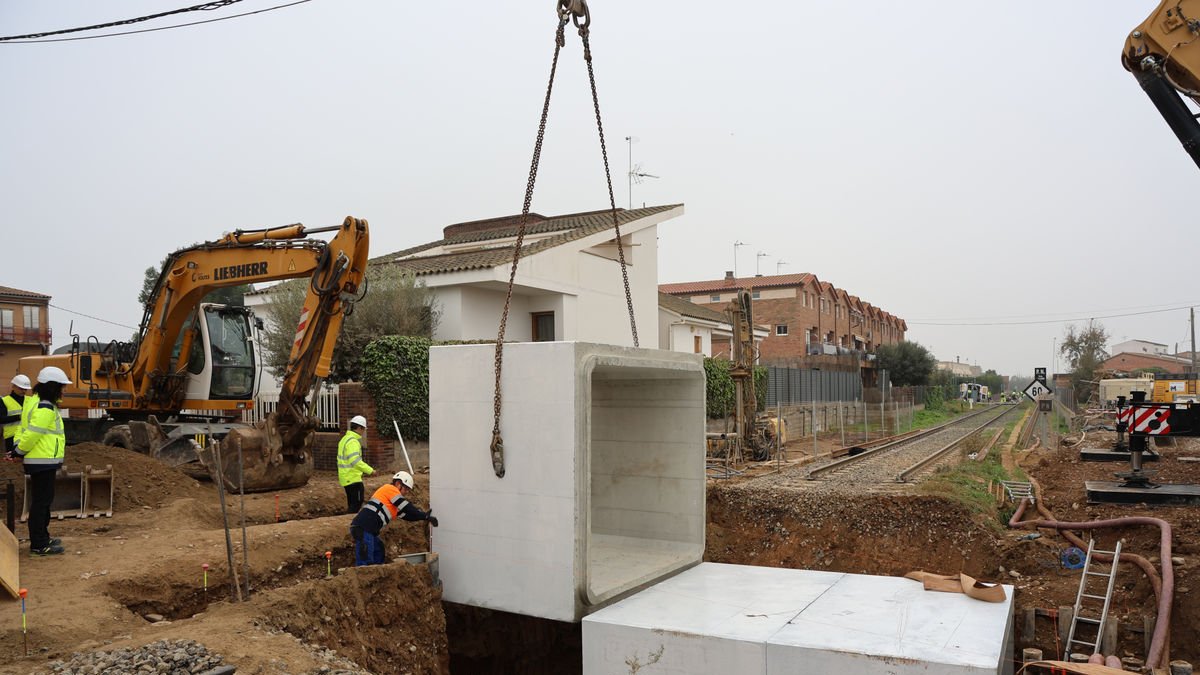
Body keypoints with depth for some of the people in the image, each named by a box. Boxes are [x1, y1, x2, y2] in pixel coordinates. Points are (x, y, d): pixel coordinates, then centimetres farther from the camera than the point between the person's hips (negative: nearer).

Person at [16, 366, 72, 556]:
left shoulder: (43, 406, 16)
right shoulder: (46, 410, -17)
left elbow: (28, 433, 16)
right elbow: (31, 434, -21)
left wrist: (19, 450, 8)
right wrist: (20, 453, -8)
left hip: (44, 462, 10)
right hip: (43, 462, -10)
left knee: (43, 500, 18)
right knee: (41, 501, -5)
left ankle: (42, 538, 29)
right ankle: (39, 545, -1)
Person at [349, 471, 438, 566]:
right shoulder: (390, 489, -2)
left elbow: (406, 515, 26)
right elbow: (407, 507, -8)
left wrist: (424, 516, 17)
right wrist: (426, 516, -5)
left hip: (367, 530, 10)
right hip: (363, 528, -10)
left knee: (378, 560, 19)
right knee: (364, 562, -12)